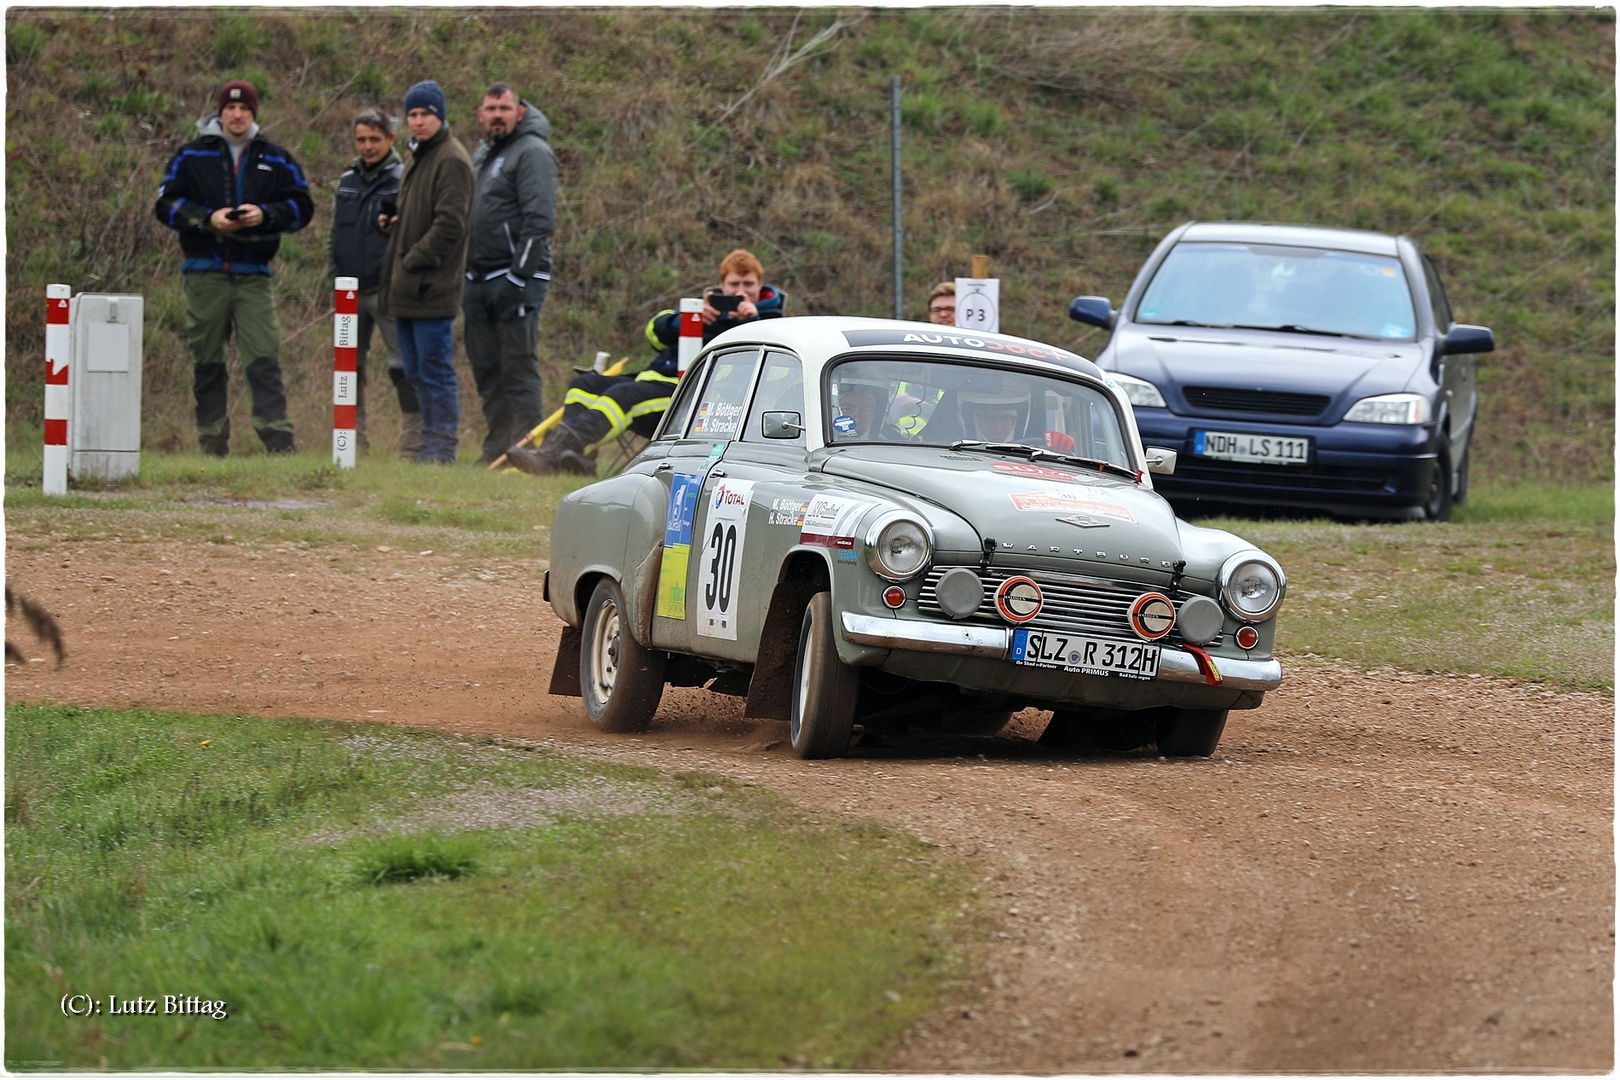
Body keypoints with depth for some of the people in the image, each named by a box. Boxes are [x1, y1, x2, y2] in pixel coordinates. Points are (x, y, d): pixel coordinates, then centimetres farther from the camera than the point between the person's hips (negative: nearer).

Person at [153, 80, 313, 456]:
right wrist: (208, 220, -12)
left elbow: (302, 206, 9)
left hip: (254, 273, 0)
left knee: (264, 358, -10)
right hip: (205, 272, 0)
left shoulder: (275, 160, 11)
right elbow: (166, 205, 3)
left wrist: (265, 215, -10)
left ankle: (277, 435, -14)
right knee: (207, 361, 4)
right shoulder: (191, 157, 8)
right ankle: (212, 439, 10)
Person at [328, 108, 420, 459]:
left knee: (403, 367, -7)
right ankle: (353, 442, 16)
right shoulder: (347, 182, 16)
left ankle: (413, 446, -5)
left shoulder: (404, 180, -3)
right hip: (350, 292, 6)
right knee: (349, 368, 9)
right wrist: (334, 273, 12)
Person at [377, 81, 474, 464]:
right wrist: (390, 224, 10)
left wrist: (413, 261, -18)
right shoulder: (419, 158, 21)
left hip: (431, 288, -10)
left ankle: (441, 447, -6)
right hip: (407, 288, 10)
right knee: (416, 373, 12)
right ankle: (431, 443, 17)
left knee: (434, 370, -8)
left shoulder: (451, 160, -11)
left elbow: (449, 223, -18)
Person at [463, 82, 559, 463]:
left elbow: (539, 221, -16)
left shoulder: (532, 153, -8)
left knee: (518, 370, -9)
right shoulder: (481, 154, 19)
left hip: (517, 277, -9)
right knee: (487, 370, 10)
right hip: (480, 281, 9)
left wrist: (517, 279, -19)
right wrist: (467, 275, 17)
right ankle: (496, 449, 15)